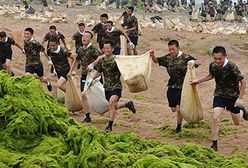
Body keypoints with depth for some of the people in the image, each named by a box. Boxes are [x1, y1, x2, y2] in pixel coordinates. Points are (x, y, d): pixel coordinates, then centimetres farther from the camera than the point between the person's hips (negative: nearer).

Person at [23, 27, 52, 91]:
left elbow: (43, 50, -12)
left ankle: (48, 83, 53)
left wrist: (49, 60, -5)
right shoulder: (25, 42, -4)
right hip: (29, 64, 4)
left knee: (41, 79, 18)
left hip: (37, 64, -4)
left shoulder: (35, 43, -23)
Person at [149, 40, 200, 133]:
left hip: (183, 87, -4)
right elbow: (157, 61, 16)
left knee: (179, 109, -6)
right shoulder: (168, 58, 4)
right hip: (172, 87, 4)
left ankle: (179, 127, 13)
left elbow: (198, 63, -14)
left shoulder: (185, 58, -9)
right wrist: (153, 56, -5)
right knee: (173, 109, 7)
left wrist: (193, 62, -37)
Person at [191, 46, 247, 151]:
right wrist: (198, 81, 11)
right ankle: (214, 144, -7)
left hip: (232, 97, -2)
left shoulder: (231, 67, -26)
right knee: (216, 118, -18)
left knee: (237, 122, 15)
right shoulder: (213, 65, -11)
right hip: (219, 95, 2)